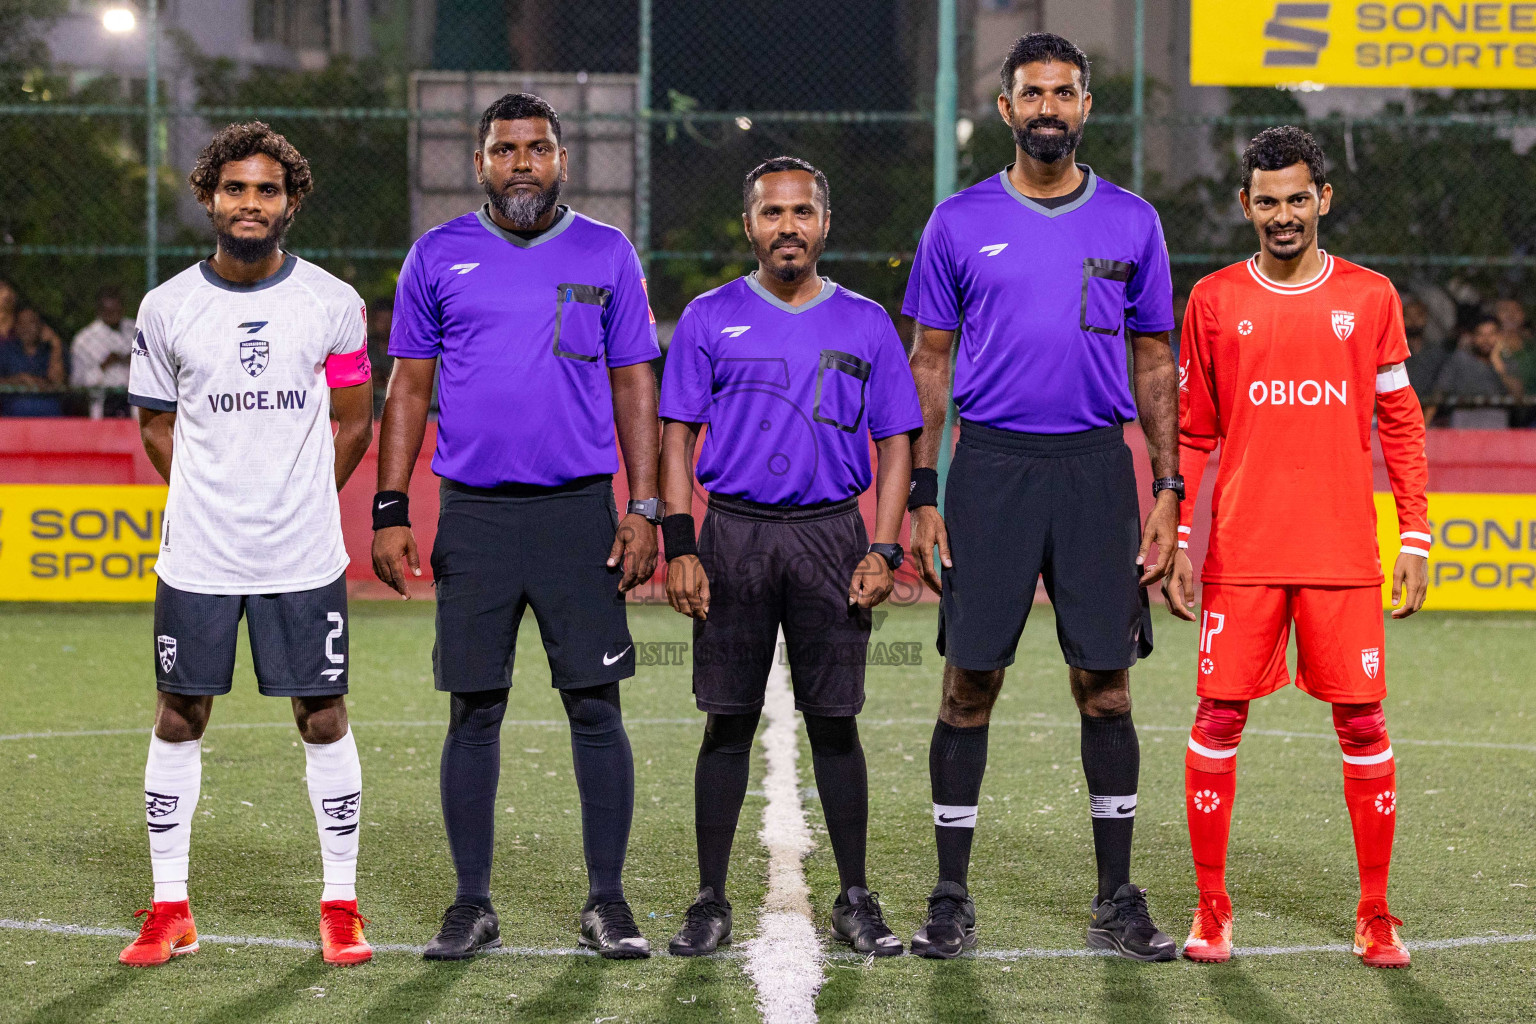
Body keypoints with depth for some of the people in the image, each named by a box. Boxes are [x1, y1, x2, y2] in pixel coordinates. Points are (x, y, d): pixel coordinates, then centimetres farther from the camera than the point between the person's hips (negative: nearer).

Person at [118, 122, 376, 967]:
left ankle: (341, 907, 11)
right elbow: (156, 423, 13)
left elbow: (353, 427, 8)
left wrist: (297, 503, 6)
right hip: (197, 551, 1)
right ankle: (170, 911, 13)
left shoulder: (332, 303, 0)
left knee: (323, 717, 1)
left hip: (304, 555, -1)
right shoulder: (167, 307, 3)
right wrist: (208, 503, 7)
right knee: (179, 716, 4)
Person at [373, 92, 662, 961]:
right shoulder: (440, 256, 7)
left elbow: (635, 386, 8)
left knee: (596, 706, -2)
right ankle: (473, 905, 10)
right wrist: (391, 511, 1)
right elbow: (409, 388, 9)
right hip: (473, 514, 1)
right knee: (475, 711, 2)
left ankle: (608, 901, 6)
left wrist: (646, 509, 0)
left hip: (580, 510, 0)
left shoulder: (606, 255, 7)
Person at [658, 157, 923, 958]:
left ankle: (855, 901, 10)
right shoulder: (711, 319, 6)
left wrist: (883, 552, -2)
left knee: (834, 722, 2)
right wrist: (680, 548, -5)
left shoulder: (864, 324, 8)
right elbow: (677, 438, 5)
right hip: (734, 536, 0)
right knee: (729, 720, 1)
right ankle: (710, 903, 7)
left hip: (832, 534, 0)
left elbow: (896, 444, 9)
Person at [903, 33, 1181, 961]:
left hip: (1096, 467, 1)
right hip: (991, 465, -1)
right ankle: (951, 899, 7)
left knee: (1106, 682, 1)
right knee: (971, 683, -1)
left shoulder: (1132, 223, 7)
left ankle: (1117, 900, 10)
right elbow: (930, 362, 7)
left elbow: (1157, 364, 11)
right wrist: (923, 497, 0)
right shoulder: (961, 223, 5)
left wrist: (1167, 491, 3)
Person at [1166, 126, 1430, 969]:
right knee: (1219, 718, -2)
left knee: (1362, 723, 0)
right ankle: (1211, 908, 8)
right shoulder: (1214, 300, 6)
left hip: (1343, 552, 0)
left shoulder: (1370, 297, 6)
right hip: (1241, 552, 0)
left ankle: (1374, 915, 8)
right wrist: (1176, 537, 2)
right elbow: (1191, 433, 9)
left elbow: (1400, 425, 8)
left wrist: (1416, 535, 2)